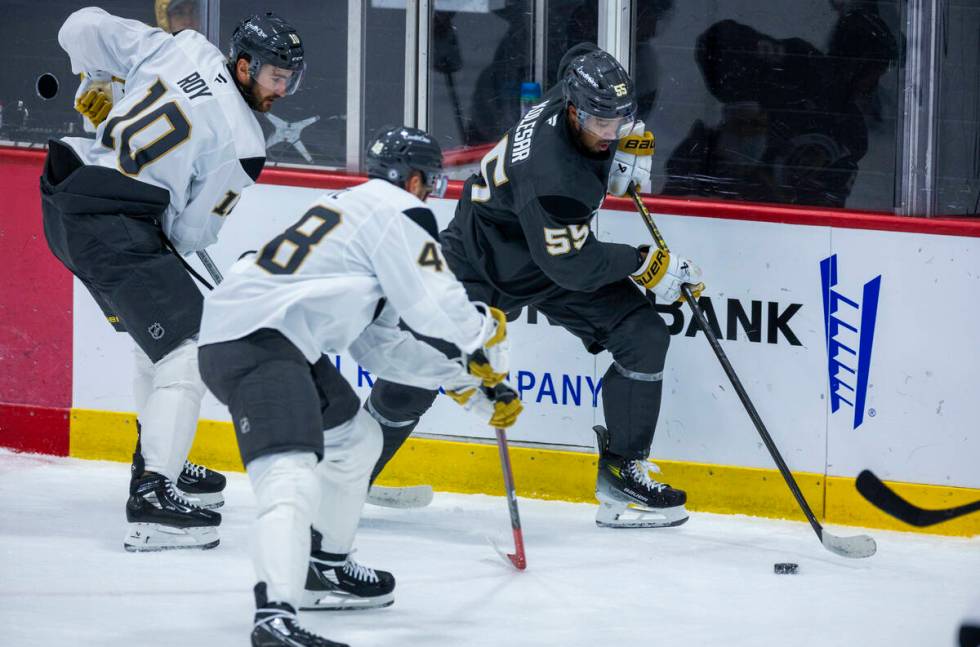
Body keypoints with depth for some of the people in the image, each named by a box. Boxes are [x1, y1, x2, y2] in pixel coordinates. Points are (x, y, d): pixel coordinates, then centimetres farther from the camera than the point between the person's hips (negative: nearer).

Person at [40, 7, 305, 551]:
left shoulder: (182, 48, 7)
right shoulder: (242, 140, -7)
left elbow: (83, 28, 10)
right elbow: (191, 233, -4)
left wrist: (94, 84, 26)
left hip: (64, 200, 9)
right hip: (114, 223, -9)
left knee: (158, 332, 28)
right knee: (188, 351, -12)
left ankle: (157, 460, 41)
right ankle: (151, 497, -23)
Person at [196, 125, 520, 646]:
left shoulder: (357, 208, 27)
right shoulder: (398, 212, -2)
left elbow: (379, 346, 28)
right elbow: (437, 306, -10)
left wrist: (465, 381, 27)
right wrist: (488, 332, 11)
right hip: (256, 341, -11)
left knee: (356, 438, 30)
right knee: (291, 475, -26)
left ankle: (323, 568, 42)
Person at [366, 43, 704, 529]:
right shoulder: (549, 173, -38)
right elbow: (573, 269, -32)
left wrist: (629, 144, 0)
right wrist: (643, 264, -22)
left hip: (562, 248, 7)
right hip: (482, 261, -7)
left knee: (645, 337, -9)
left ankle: (622, 471, 1)